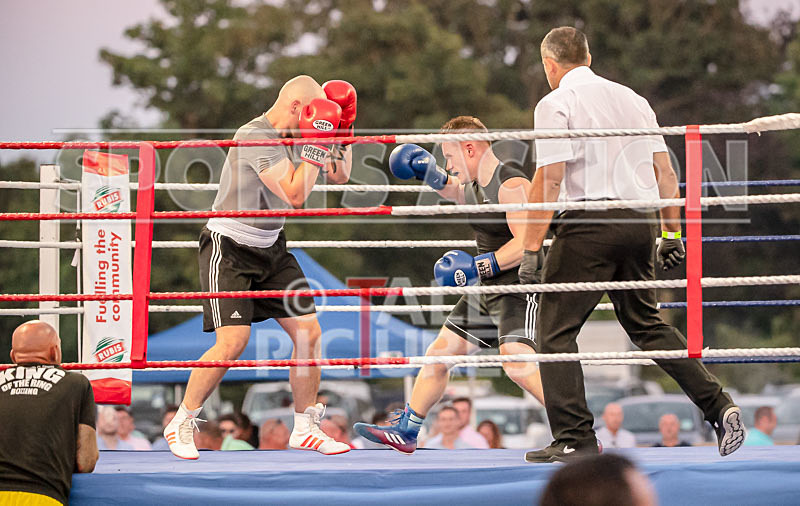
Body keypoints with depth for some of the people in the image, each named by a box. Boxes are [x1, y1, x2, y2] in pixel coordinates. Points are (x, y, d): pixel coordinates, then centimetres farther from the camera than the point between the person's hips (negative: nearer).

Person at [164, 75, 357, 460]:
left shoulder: (294, 135, 5)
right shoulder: (255, 136, -22)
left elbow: (340, 175, 16)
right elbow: (295, 194, -28)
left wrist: (343, 130, 3)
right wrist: (315, 141, -25)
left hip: (270, 248, 8)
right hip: (229, 248, -8)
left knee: (309, 331, 0)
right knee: (233, 340, -19)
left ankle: (305, 428, 13)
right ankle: (181, 425, -2)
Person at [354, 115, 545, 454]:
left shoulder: (511, 184, -18)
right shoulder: (472, 184, 11)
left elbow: (526, 243, -27)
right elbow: (450, 188, 37)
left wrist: (479, 266, -30)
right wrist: (428, 172, 19)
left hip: (519, 289, -10)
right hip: (487, 290, 10)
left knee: (516, 363, -28)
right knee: (439, 353, 13)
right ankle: (405, 431, 25)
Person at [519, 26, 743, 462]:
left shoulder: (556, 104, -3)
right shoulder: (632, 99, 17)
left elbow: (549, 179, -12)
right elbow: (665, 172, 17)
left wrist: (531, 250, -11)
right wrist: (672, 233, 22)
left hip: (590, 224, -7)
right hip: (641, 223, 7)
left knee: (555, 330, 2)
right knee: (646, 324, 19)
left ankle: (574, 438, -5)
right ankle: (719, 407, 9)